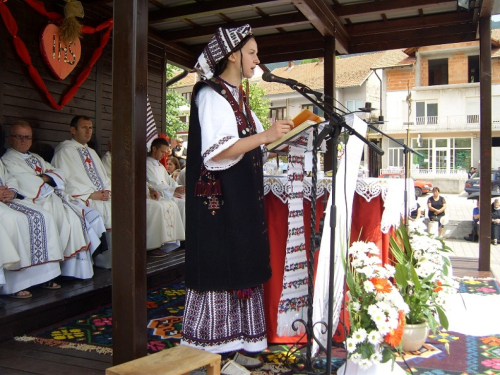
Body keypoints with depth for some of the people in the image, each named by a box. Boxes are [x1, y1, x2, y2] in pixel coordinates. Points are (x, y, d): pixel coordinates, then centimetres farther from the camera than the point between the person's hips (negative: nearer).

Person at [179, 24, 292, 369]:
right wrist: (264, 136, -24)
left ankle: (235, 337, 22)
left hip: (242, 198, 9)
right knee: (219, 267, -3)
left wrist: (278, 137, 14)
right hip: (219, 199, -9)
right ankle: (212, 343, 11)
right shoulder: (211, 94, -10)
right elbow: (216, 152, -21)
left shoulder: (238, 96, 17)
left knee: (240, 266, 11)